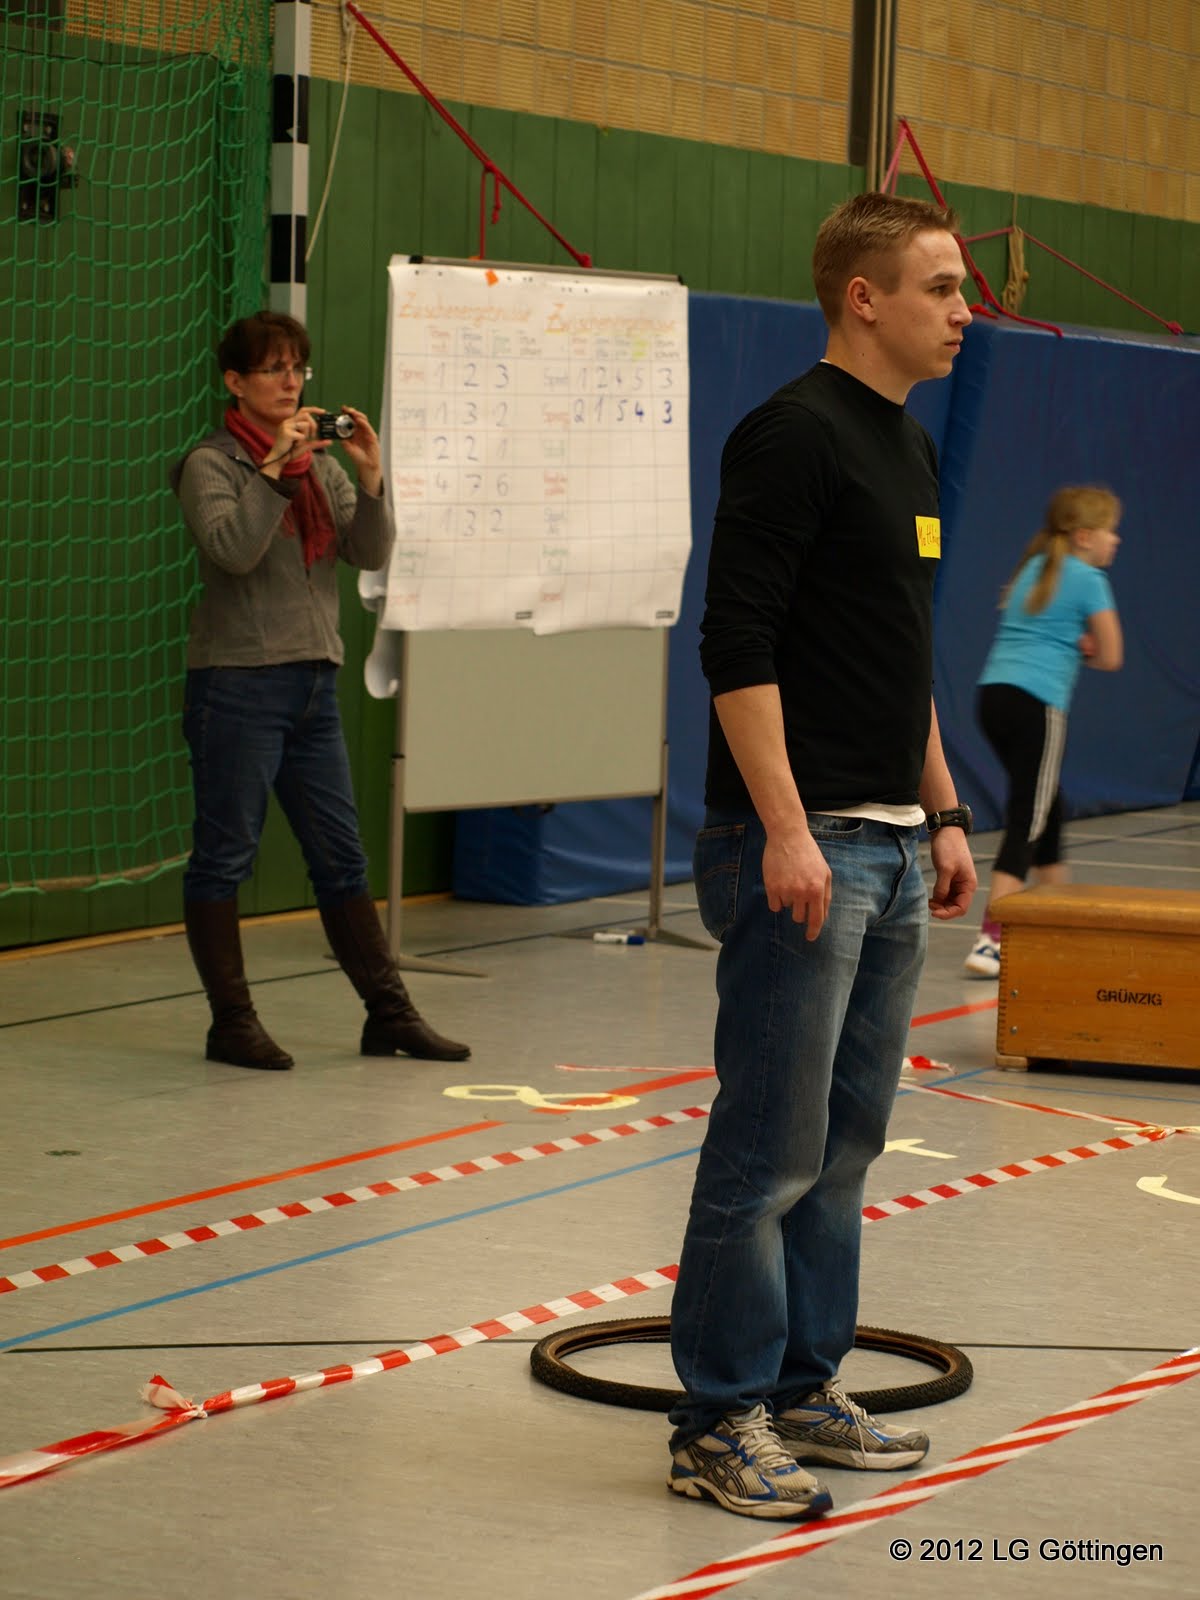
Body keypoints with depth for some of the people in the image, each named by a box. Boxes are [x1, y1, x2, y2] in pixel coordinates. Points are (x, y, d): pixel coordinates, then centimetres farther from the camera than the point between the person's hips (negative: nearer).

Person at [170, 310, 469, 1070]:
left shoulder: (320, 465, 14)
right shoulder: (211, 464, -4)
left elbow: (372, 553, 4)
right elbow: (233, 549, -20)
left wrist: (370, 478, -10)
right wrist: (276, 466, -21)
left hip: (315, 682, 6)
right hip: (238, 681, -6)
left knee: (342, 855, 10)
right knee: (225, 855, -1)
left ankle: (389, 1012, 14)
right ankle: (232, 1022, 6)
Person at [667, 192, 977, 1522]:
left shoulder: (910, 449, 16)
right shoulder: (792, 435, -13)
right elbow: (736, 646, -19)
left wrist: (945, 818, 20)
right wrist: (785, 831, -23)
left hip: (890, 849, 9)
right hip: (801, 844, -9)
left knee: (843, 1146, 13)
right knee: (768, 1152, -5)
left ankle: (804, 1387, 22)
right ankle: (719, 1421, 2)